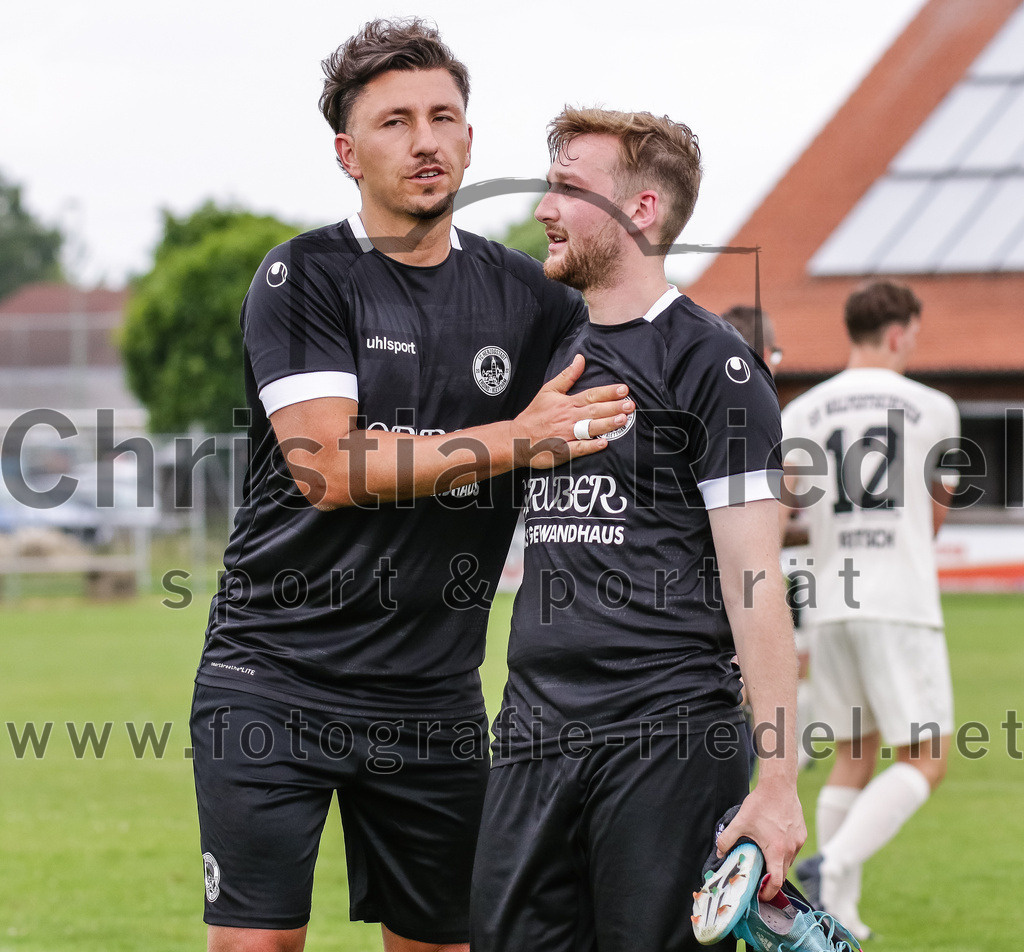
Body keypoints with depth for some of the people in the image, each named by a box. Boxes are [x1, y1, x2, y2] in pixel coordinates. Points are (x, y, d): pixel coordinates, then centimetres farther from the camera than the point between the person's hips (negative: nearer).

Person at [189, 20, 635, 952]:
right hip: (277, 674, -4)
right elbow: (327, 465, -16)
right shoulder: (305, 278, -4)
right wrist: (514, 441, -18)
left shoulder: (525, 295, 9)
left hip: (434, 696, 4)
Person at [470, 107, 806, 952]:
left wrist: (777, 779, -14)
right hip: (533, 742, 7)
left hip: (667, 741, -6)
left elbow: (752, 580, -9)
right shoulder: (550, 357, 17)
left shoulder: (713, 364, -4)